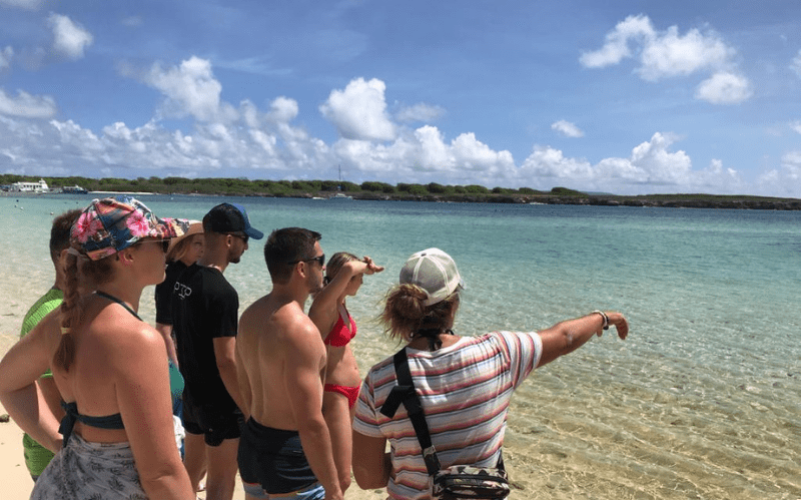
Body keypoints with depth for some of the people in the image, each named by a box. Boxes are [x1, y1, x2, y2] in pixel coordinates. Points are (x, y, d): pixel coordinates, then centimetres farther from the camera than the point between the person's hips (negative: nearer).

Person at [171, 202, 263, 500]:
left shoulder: (184, 279, 2)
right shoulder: (222, 292, -25)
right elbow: (226, 362, -24)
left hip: (192, 393, 8)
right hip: (220, 401, -8)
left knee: (191, 469, 23)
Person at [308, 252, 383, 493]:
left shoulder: (340, 302, 2)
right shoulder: (324, 304, -23)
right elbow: (347, 269, -39)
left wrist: (365, 266, -3)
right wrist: (364, 267, -19)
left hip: (350, 391, 9)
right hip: (331, 394, -9)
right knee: (340, 479, -5)